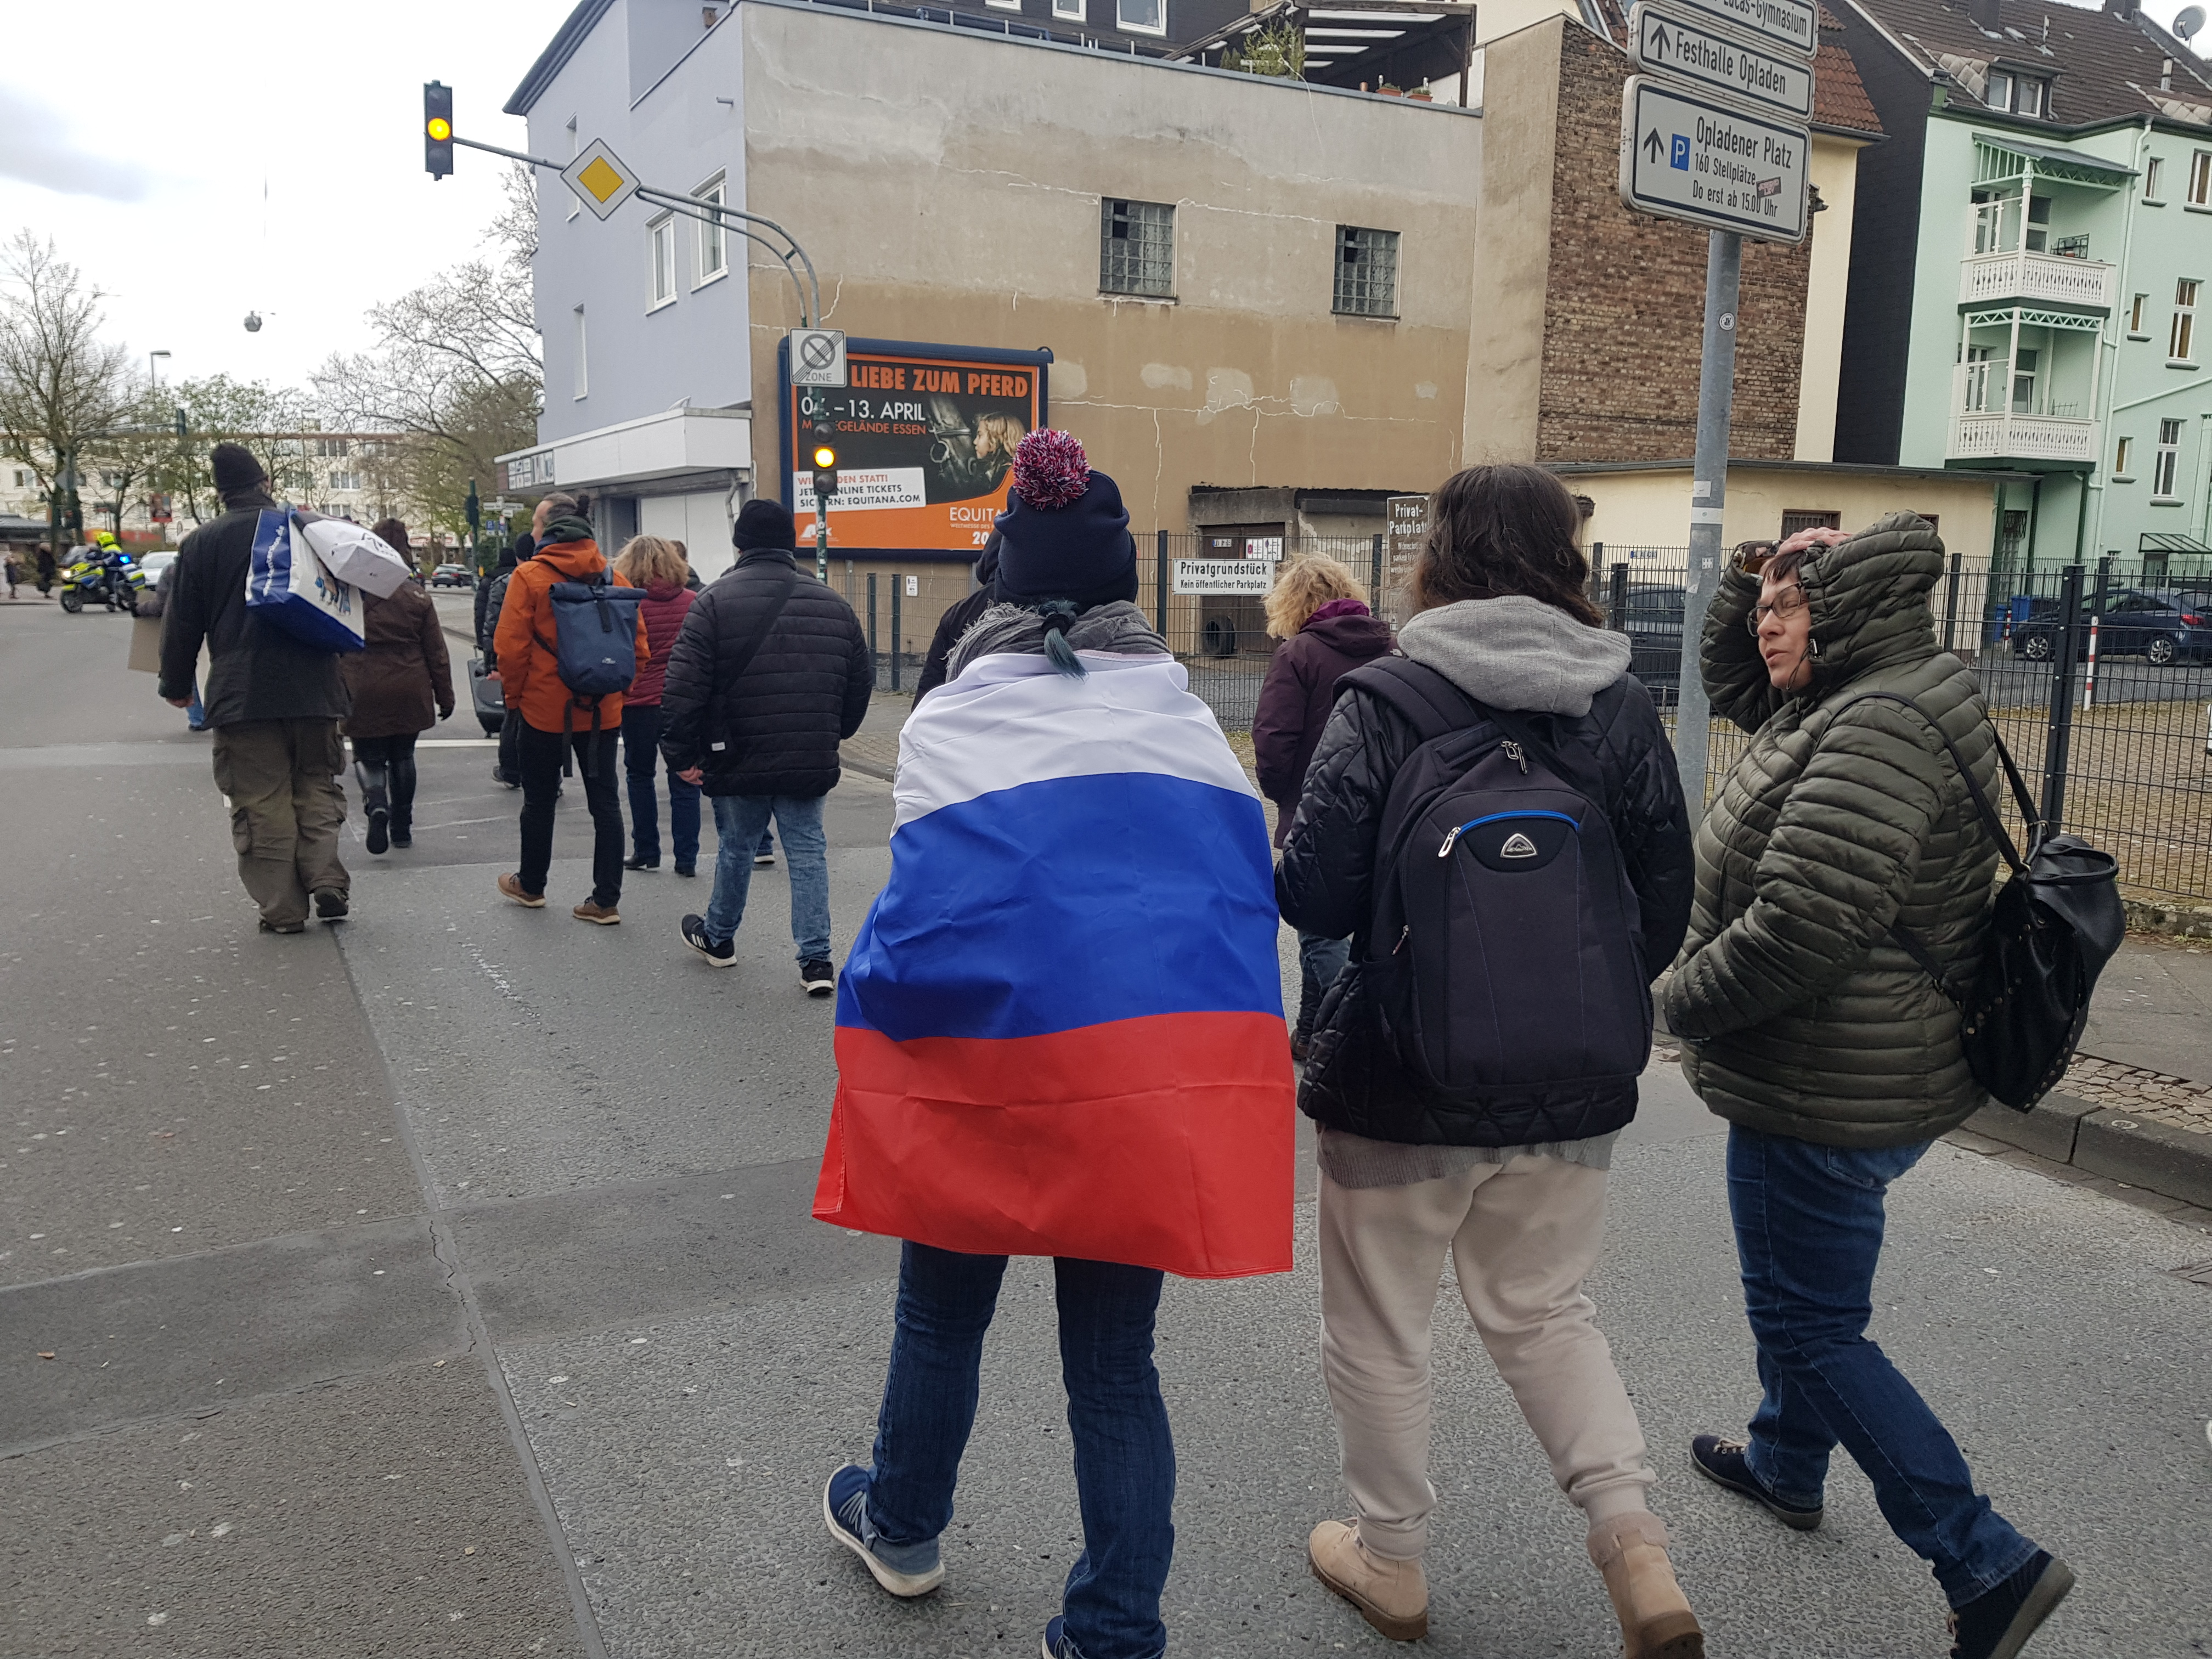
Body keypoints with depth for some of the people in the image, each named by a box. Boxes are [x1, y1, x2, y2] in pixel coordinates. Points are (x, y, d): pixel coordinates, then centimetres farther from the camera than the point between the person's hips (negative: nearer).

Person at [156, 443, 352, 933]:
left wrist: (177, 685, 16)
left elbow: (183, 623, 4)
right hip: (314, 690, 2)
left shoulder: (202, 543, -1)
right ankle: (328, 882, 1)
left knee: (262, 801, 4)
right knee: (317, 787, 14)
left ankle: (283, 908, 4)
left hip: (241, 695, -2)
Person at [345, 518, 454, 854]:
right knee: (403, 758, 17)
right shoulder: (417, 596, -2)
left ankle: (376, 805, -21)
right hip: (408, 696, 2)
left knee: (370, 758, 9)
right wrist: (445, 696, 9)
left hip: (364, 695, -2)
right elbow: (436, 652, 2)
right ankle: (402, 829, 21)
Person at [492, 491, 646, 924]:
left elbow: (511, 647, -12)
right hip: (603, 711, 3)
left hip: (544, 709, -3)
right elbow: (637, 642, 2)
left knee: (539, 799, 14)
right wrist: (613, 686, 13)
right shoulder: (613, 576, 1)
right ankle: (607, 900, 6)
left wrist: (514, 695, 2)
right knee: (604, 800, 6)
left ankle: (531, 885, 32)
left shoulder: (530, 575, -10)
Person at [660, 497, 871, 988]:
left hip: (739, 760, -2)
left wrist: (681, 754, -3)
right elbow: (860, 685, 12)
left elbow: (683, 688, -12)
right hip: (810, 762, 2)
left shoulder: (716, 601, -7)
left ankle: (718, 937, 36)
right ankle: (816, 960, 5)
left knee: (736, 847, 15)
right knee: (808, 851, 8)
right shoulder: (833, 603, 6)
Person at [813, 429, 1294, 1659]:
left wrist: (876, 1034, 2)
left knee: (944, 1314, 22)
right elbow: (1246, 890, 5)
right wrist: (1216, 1074, 12)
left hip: (991, 1059, -2)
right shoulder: (1188, 716, 5)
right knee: (1115, 1354, 13)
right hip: (1163, 1070, 2)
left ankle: (903, 1526, 46)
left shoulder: (951, 720, -5)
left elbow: (924, 904, -11)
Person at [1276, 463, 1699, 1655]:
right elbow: (1666, 902, 4)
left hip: (1404, 1081, -4)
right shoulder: (1622, 707, 0)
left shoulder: (1384, 698, -13)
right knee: (1543, 1310, 25)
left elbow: (1315, 894, -16)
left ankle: (1391, 1562, 32)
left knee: (1377, 1330, 16)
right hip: (1572, 1086, 5)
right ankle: (1635, 1547, 15)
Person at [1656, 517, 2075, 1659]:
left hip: (1827, 1093, -11)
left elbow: (1797, 930, -33)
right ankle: (1786, 1463, 47)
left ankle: (1988, 1564, 8)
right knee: (1797, 1292, 27)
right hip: (1882, 1079, 11)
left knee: (1812, 1326, 0)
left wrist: (1680, 1000, -16)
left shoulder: (1878, 729, -25)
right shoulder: (1851, 704, 8)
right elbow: (1729, 680, 25)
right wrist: (1756, 578, 6)